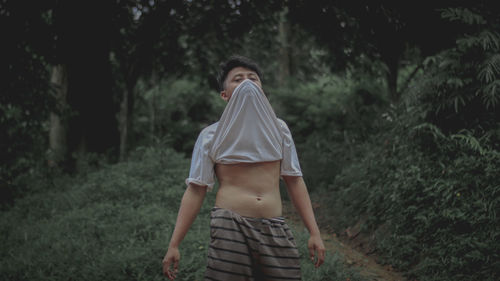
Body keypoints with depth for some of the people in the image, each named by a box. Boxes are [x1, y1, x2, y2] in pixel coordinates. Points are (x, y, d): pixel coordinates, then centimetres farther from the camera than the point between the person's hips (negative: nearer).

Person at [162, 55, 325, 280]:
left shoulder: (278, 129, 14)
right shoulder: (211, 136, 6)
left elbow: (294, 181, 13)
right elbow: (195, 190, 3)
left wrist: (314, 232, 7)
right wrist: (174, 245, -3)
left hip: (275, 230, 3)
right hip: (230, 227, -2)